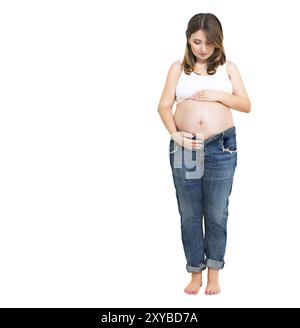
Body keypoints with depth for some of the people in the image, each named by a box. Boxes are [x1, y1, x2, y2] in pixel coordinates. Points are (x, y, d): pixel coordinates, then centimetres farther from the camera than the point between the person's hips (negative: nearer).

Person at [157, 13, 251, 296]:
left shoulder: (228, 67, 9)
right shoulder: (178, 68, 8)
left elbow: (246, 105, 7)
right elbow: (164, 106, 0)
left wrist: (219, 95, -9)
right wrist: (175, 134, -17)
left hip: (221, 147, 0)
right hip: (185, 147, 1)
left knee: (216, 213, 7)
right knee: (189, 214, 7)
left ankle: (214, 273, 23)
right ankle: (195, 273, 21)